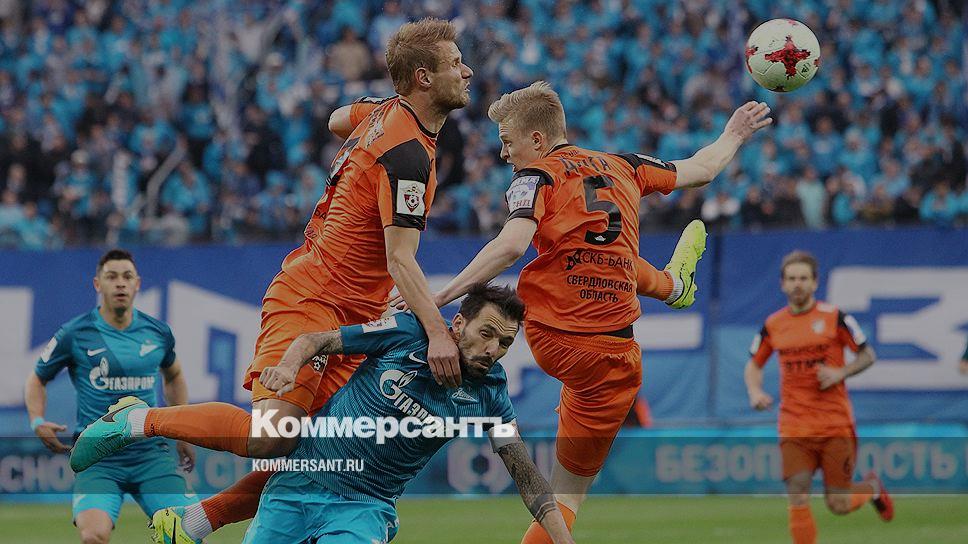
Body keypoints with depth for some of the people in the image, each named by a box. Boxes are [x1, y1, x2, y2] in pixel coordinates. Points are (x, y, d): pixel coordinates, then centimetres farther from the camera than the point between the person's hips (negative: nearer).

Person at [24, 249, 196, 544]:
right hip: (97, 460, -3)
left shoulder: (158, 332, 7)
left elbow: (173, 375, 28)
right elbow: (37, 378, 12)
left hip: (151, 453, 3)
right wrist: (38, 422, -5)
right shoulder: (74, 334, -2)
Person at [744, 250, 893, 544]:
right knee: (798, 501, -11)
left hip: (835, 423, -2)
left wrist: (840, 373, -13)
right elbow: (754, 365, 18)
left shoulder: (834, 317, -3)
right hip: (794, 428, 2)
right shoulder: (773, 325, 5)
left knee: (838, 505, 1)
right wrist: (755, 392, -2)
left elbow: (867, 355, 4)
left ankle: (872, 487, 36)